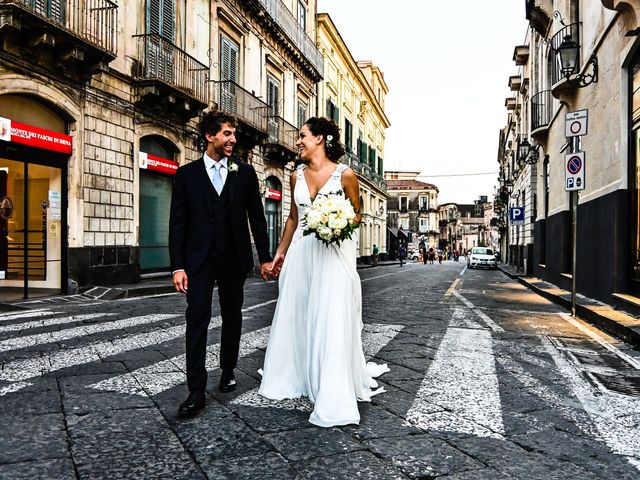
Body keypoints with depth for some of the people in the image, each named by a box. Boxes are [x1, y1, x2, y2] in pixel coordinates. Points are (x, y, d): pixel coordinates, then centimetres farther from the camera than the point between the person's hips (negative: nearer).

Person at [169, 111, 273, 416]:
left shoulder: (245, 173, 5)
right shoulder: (187, 173, 2)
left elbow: (257, 217, 7)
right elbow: (177, 223, -1)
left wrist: (265, 257, 4)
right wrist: (177, 267, -8)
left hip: (234, 259, 2)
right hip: (199, 259, -1)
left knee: (232, 317, 13)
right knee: (197, 320, -6)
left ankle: (228, 371, 33)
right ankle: (196, 391, -2)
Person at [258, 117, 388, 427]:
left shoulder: (345, 175, -5)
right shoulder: (297, 176, 10)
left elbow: (356, 215, 4)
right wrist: (281, 251, 19)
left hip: (334, 252, -5)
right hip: (301, 253, 5)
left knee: (332, 320, -6)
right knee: (296, 316, 12)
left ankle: (334, 396, 3)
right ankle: (297, 377, 32)